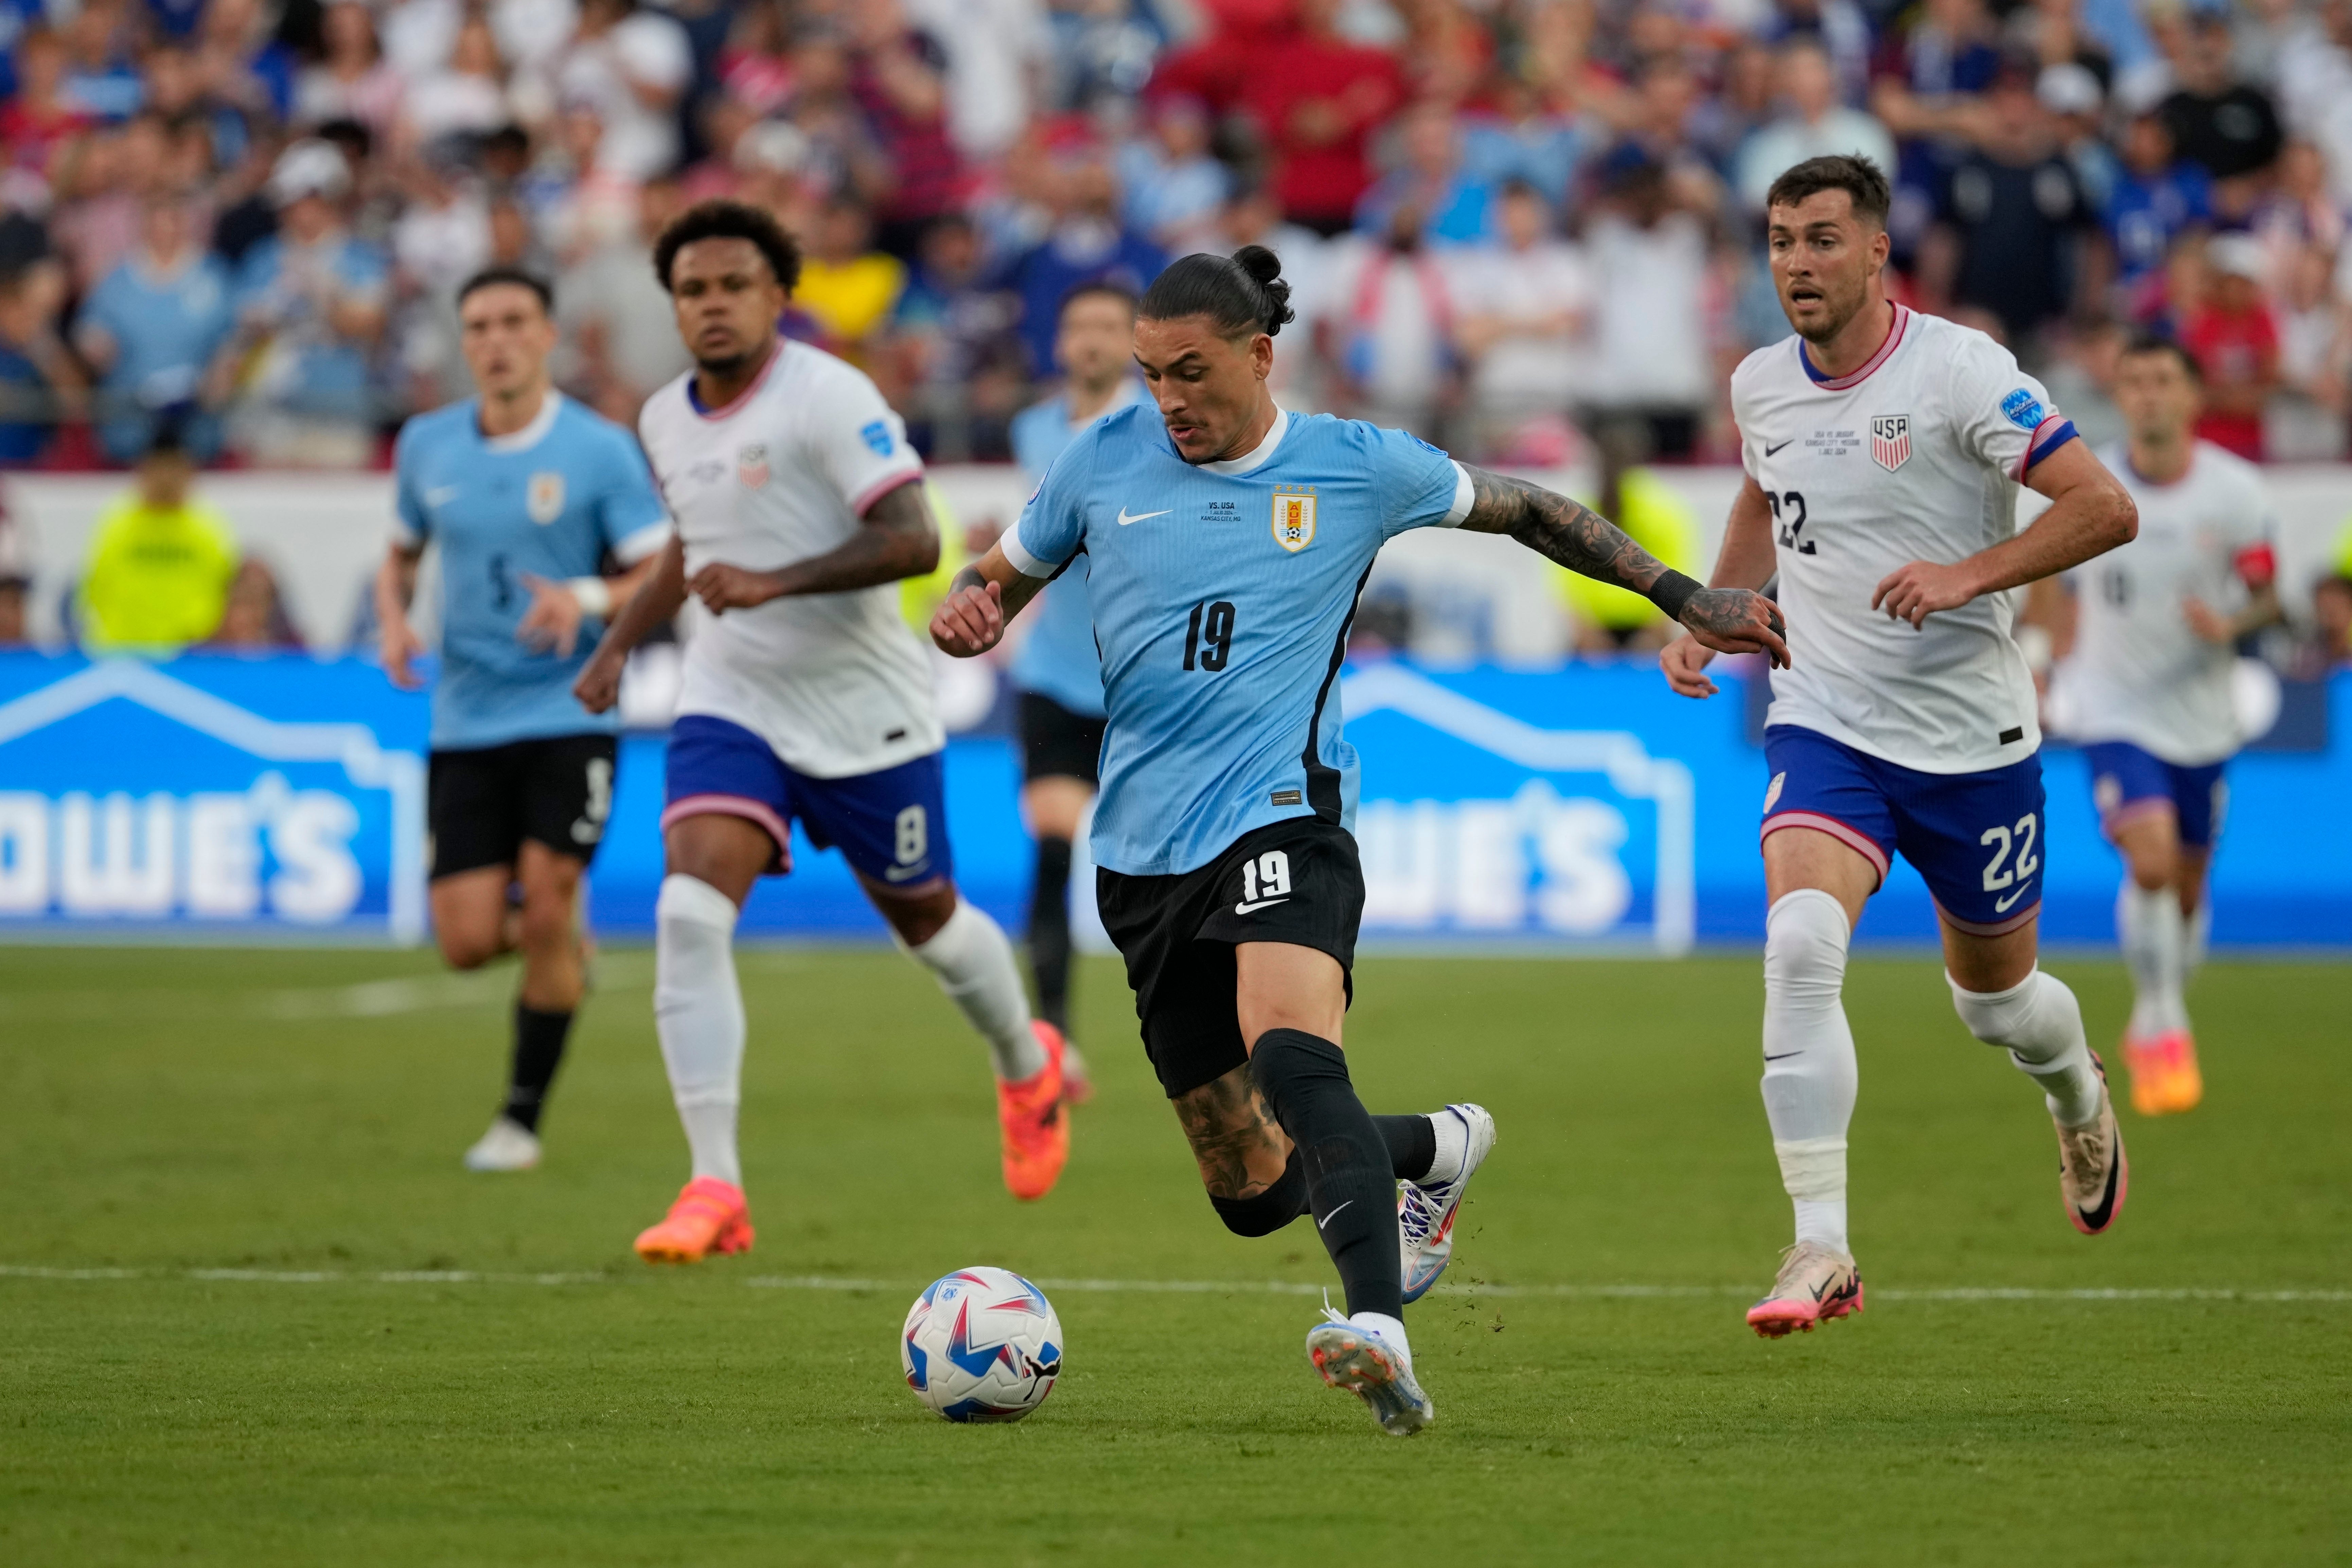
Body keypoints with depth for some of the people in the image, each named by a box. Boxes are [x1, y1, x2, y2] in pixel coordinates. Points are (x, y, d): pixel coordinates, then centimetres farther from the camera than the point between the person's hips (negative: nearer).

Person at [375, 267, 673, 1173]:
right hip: (465, 720, 3)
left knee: (546, 914, -12)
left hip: (570, 714, -3)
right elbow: (401, 553, 21)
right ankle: (560, 937, 32)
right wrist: (393, 621, 1)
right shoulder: (426, 446, 6)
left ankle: (522, 1119, 3)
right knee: (468, 942, -4)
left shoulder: (599, 450, -5)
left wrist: (587, 599, -23)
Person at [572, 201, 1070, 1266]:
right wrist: (619, 643, 15)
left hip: (863, 708, -4)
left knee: (923, 916, 14)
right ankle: (715, 1189, -20)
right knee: (690, 911, -19)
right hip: (733, 700, 4)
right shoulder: (666, 421, 5)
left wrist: (775, 583, -33)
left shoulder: (827, 397, -17)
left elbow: (914, 540, -25)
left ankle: (1027, 1067, 48)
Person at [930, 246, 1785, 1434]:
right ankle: (1435, 1152, 38)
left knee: (1289, 1051, -35)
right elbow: (1002, 579, 19)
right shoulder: (1107, 459, 8)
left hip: (1279, 814, -4)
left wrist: (1684, 599, 19)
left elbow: (1520, 511, 18)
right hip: (1145, 852, 4)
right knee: (1251, 1191, 6)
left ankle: (1381, 1332, -49)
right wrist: (965, 613, -6)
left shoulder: (1356, 468, 3)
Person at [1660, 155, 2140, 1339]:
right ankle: (1821, 1250, -24)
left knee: (1996, 997, 14)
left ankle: (2079, 1102, 53)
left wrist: (1968, 575, -26)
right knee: (1800, 944, -25)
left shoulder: (1960, 372, -15)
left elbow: (2106, 508, -17)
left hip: (1971, 738, -2)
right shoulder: (1760, 387, 2)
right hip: (1825, 723, 2)